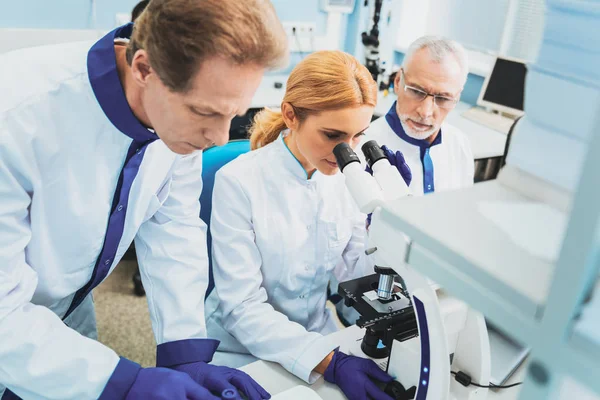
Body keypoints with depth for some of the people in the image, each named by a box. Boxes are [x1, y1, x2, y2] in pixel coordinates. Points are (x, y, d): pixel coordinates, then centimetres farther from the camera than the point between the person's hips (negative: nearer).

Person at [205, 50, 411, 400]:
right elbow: (241, 308, -20)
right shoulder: (239, 182, -18)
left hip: (319, 338, 4)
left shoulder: (345, 177, -3)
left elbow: (353, 271, -4)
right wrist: (329, 361, -28)